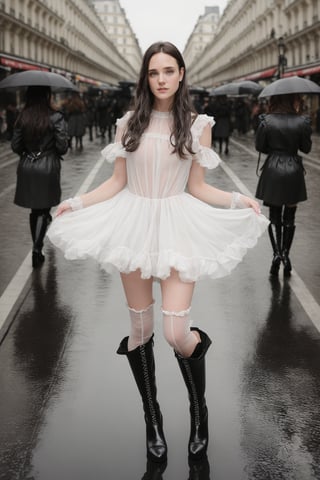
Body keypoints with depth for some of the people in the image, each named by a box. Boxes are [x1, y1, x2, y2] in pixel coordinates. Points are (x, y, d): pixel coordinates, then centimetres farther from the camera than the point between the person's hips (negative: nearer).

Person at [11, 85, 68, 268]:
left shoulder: (22, 117, 0)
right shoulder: (55, 118, -12)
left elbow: (15, 146, 2)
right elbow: (62, 146, -12)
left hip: (27, 169, 4)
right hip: (47, 168, -4)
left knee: (35, 210, 16)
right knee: (43, 210, 4)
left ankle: (37, 248, 24)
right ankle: (37, 248, -9)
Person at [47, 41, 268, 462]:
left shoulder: (198, 125, 3)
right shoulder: (129, 124, 6)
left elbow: (198, 188, 4)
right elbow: (117, 182, 8)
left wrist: (237, 200, -11)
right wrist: (76, 203, -1)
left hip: (177, 227, -2)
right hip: (134, 223, 2)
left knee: (177, 335, -12)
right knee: (141, 328, 8)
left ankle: (199, 413, 19)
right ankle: (152, 420, 28)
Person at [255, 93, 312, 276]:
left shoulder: (266, 121, -9)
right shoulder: (302, 122, -9)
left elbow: (260, 146, -2)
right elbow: (306, 148, -1)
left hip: (272, 172, 0)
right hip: (294, 172, 0)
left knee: (274, 216, 10)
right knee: (289, 218, 12)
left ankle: (277, 253, -7)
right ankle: (286, 255, 11)